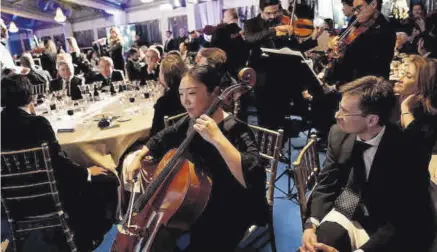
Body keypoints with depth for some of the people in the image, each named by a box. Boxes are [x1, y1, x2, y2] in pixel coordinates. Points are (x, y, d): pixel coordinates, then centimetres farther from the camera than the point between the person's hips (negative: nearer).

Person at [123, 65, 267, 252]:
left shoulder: (235, 131, -24)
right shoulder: (189, 122, -3)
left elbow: (253, 180, -40)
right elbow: (160, 140, 17)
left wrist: (218, 139, -42)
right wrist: (138, 157, 1)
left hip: (226, 213, -6)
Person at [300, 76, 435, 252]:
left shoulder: (406, 153, -23)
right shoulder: (339, 134, -9)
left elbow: (401, 222, -19)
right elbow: (326, 185, -2)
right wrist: (311, 224, -18)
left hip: (383, 229, -3)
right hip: (344, 215, 3)